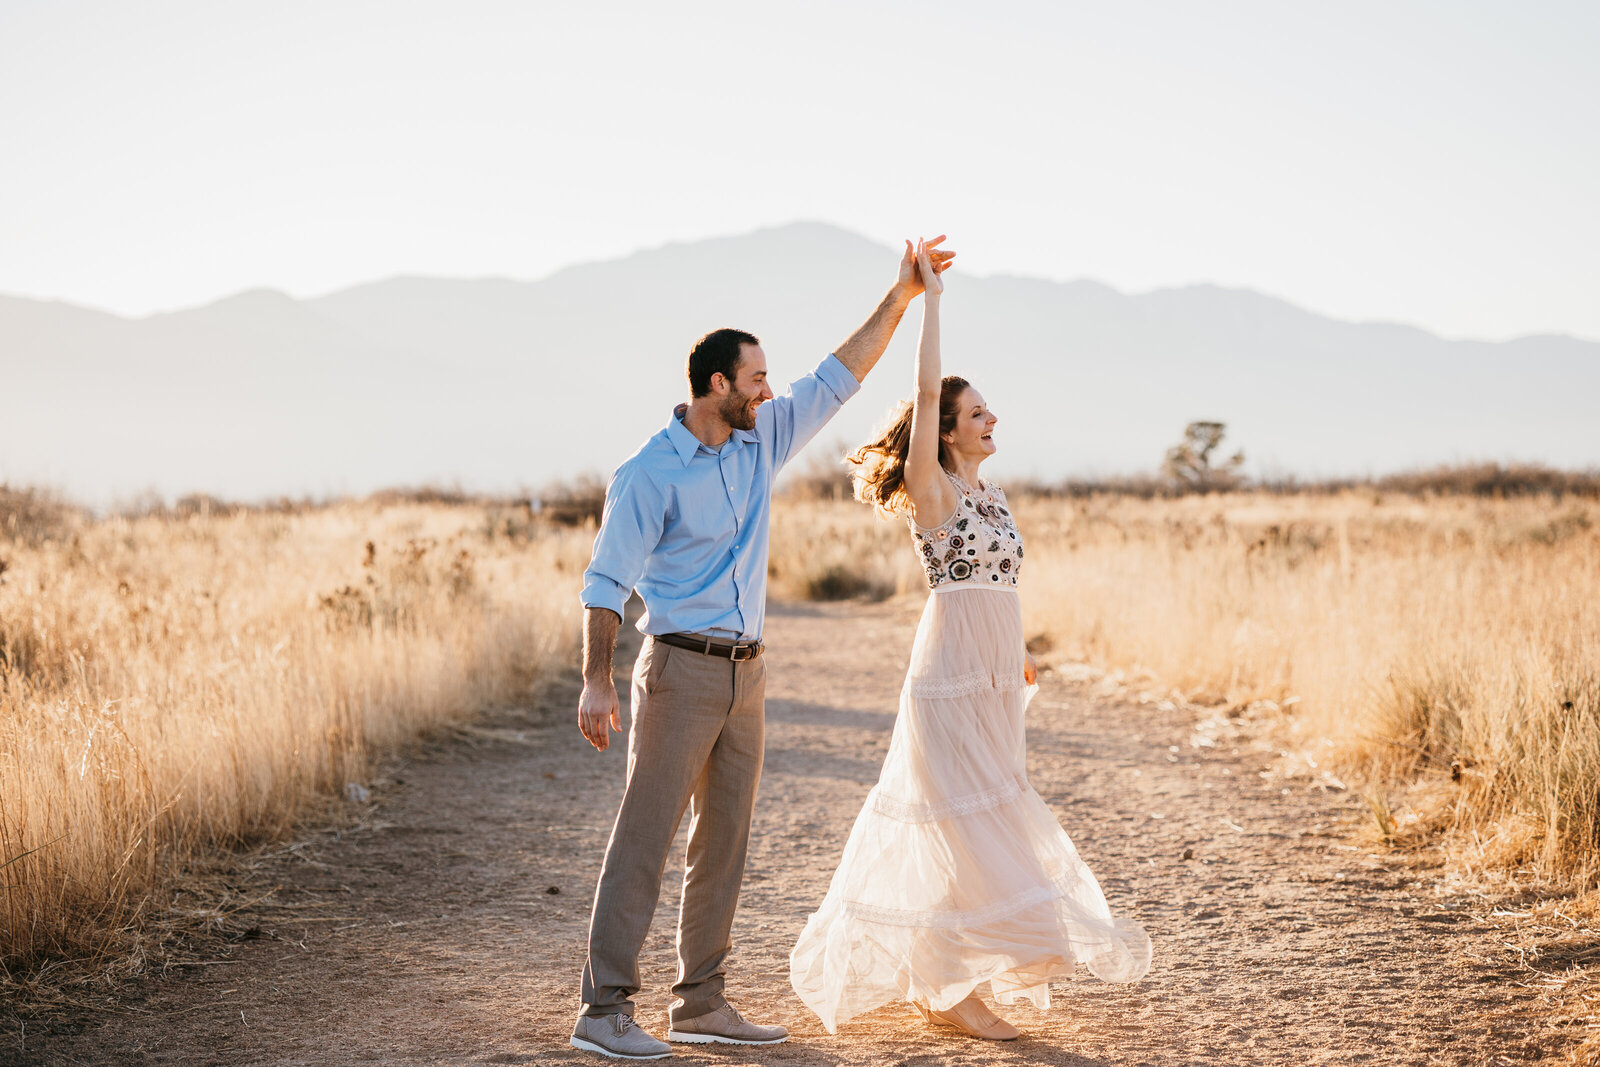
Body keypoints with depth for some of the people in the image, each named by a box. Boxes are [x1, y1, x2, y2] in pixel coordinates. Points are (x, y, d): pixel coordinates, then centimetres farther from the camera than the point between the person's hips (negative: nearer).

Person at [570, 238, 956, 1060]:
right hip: (681, 667, -7)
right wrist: (595, 683, -21)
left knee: (723, 844, 9)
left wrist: (900, 297, 13)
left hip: (745, 671, 7)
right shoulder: (649, 474, -10)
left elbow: (837, 380, 17)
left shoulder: (762, 439, 10)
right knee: (643, 839, -9)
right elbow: (606, 581, -13)